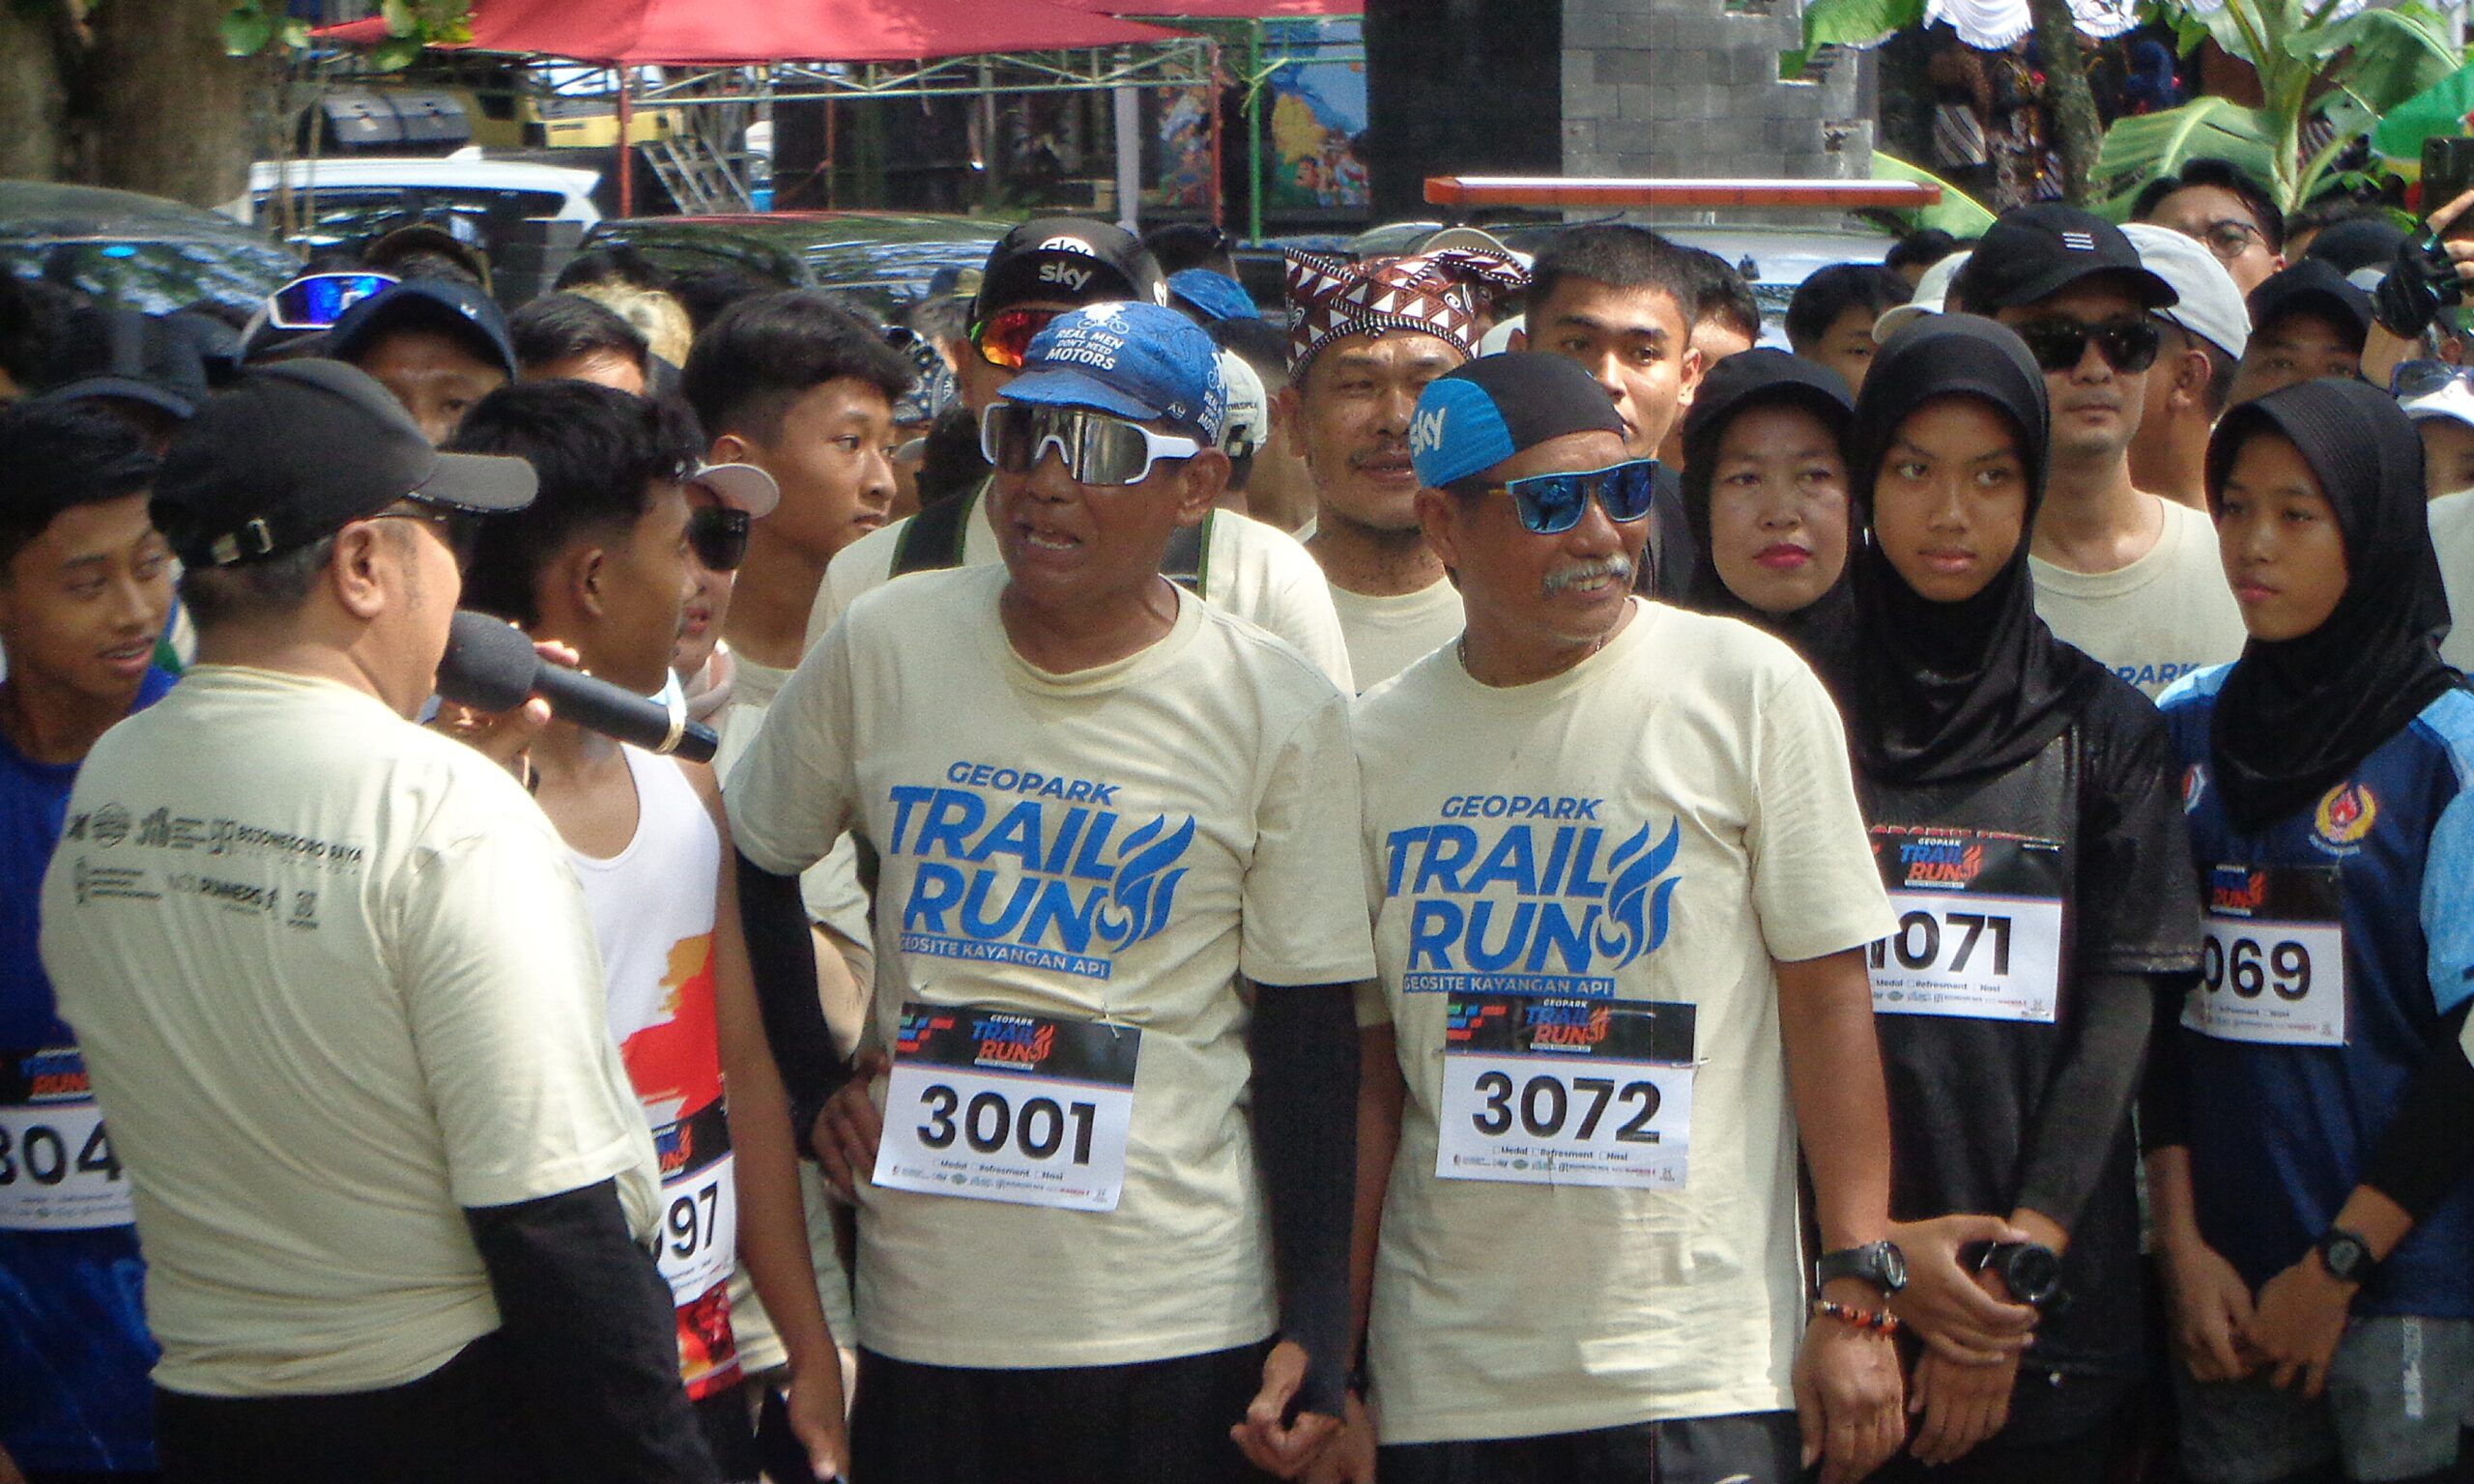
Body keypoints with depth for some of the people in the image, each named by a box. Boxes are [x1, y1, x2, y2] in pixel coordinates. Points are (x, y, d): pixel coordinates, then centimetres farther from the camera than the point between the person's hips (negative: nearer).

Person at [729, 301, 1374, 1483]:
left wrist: (1318, 1328, -8)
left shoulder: (1283, 712, -4)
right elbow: (755, 875, 17)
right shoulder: (881, 646, 2)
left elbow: (1307, 1030, -3)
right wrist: (810, 1085, 8)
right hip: (922, 1312, 2)